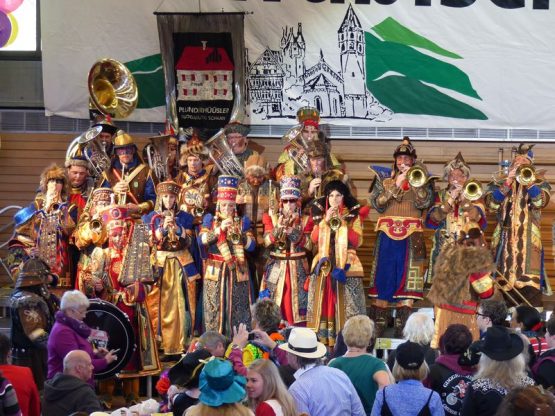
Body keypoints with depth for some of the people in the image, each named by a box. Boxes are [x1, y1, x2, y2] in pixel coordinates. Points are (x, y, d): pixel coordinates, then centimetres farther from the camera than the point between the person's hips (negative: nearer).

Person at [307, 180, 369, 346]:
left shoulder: (353, 216, 4)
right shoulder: (321, 215, 13)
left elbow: (357, 242, -6)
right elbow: (314, 238, 1)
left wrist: (343, 223, -13)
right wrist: (325, 221, -9)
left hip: (346, 265, -2)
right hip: (324, 265, 3)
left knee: (343, 305, -7)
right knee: (324, 304, -1)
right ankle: (323, 339, 2)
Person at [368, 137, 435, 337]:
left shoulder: (420, 177, 11)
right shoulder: (384, 177, 12)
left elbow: (424, 203, -4)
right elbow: (377, 203, -2)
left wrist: (415, 182, -12)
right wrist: (395, 185, -8)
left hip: (411, 235, 0)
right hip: (387, 233, 1)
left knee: (407, 276, -2)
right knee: (384, 274, -1)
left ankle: (402, 326, 0)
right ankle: (378, 323, 3)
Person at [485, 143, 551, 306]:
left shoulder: (539, 182, 10)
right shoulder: (500, 182, 12)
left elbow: (540, 202, -10)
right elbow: (491, 204, -6)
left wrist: (527, 180, -16)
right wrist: (507, 183, -12)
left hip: (529, 239, -2)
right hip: (505, 239, 2)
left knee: (530, 282, -12)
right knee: (504, 280, 3)